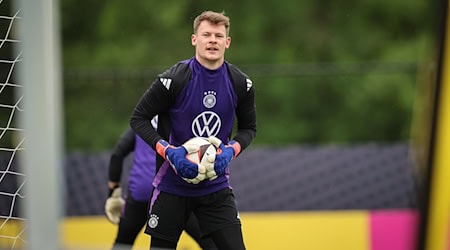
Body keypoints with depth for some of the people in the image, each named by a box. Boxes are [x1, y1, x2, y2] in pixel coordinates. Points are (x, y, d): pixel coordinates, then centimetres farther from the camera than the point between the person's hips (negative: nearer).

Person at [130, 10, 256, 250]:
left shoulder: (240, 84, -3)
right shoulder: (174, 79, -14)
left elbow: (249, 127, 11)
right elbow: (138, 118, -7)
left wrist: (231, 150, -10)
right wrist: (168, 151, -19)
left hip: (216, 187, 3)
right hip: (172, 185, -2)